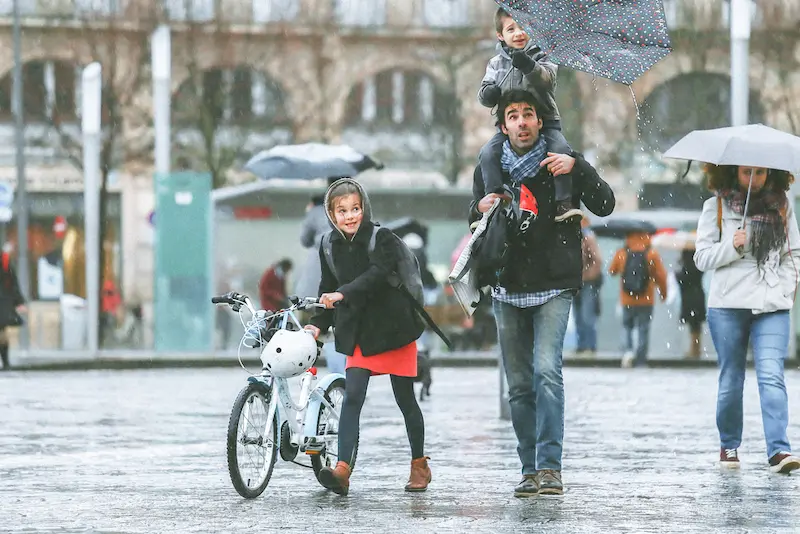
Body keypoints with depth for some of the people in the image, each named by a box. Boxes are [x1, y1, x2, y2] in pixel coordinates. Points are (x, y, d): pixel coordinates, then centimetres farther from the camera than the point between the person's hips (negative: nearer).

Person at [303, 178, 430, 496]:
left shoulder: (382, 239, -12)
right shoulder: (331, 248, 3)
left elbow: (376, 274, -28)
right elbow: (327, 290, 12)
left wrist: (343, 294, -40)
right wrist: (318, 324, 0)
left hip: (392, 328, -3)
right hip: (358, 334, 3)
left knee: (405, 399, 7)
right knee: (352, 397, -11)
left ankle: (419, 465, 25)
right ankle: (343, 470, -22)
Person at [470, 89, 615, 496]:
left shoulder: (560, 162, -1)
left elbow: (605, 206, -8)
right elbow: (474, 224, 21)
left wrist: (577, 168, -21)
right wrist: (481, 209, -3)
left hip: (553, 286, -4)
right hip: (508, 288, 4)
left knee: (546, 370, -18)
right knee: (519, 384, 4)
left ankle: (550, 466, -19)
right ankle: (531, 470, 10)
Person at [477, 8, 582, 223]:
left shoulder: (541, 56, 2)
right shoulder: (496, 64, 11)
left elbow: (546, 78, -19)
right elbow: (485, 95, 8)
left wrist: (530, 67, -40)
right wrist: (488, 94, -18)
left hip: (545, 121, -2)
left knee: (561, 149, -28)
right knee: (488, 153, -21)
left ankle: (563, 203, -26)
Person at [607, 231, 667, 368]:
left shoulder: (621, 254, -4)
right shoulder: (652, 254, -7)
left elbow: (612, 271, 10)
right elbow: (661, 276, -5)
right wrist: (663, 293, 11)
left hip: (627, 301, 1)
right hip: (646, 301, -1)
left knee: (626, 327, 18)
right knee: (643, 331, 6)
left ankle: (627, 350, -6)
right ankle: (640, 361, 4)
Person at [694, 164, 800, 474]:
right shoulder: (716, 207, 4)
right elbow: (702, 257, 1)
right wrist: (732, 247, -15)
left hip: (772, 307, 1)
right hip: (728, 307, -1)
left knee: (771, 375, -13)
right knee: (731, 379, 5)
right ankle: (729, 445, 22)